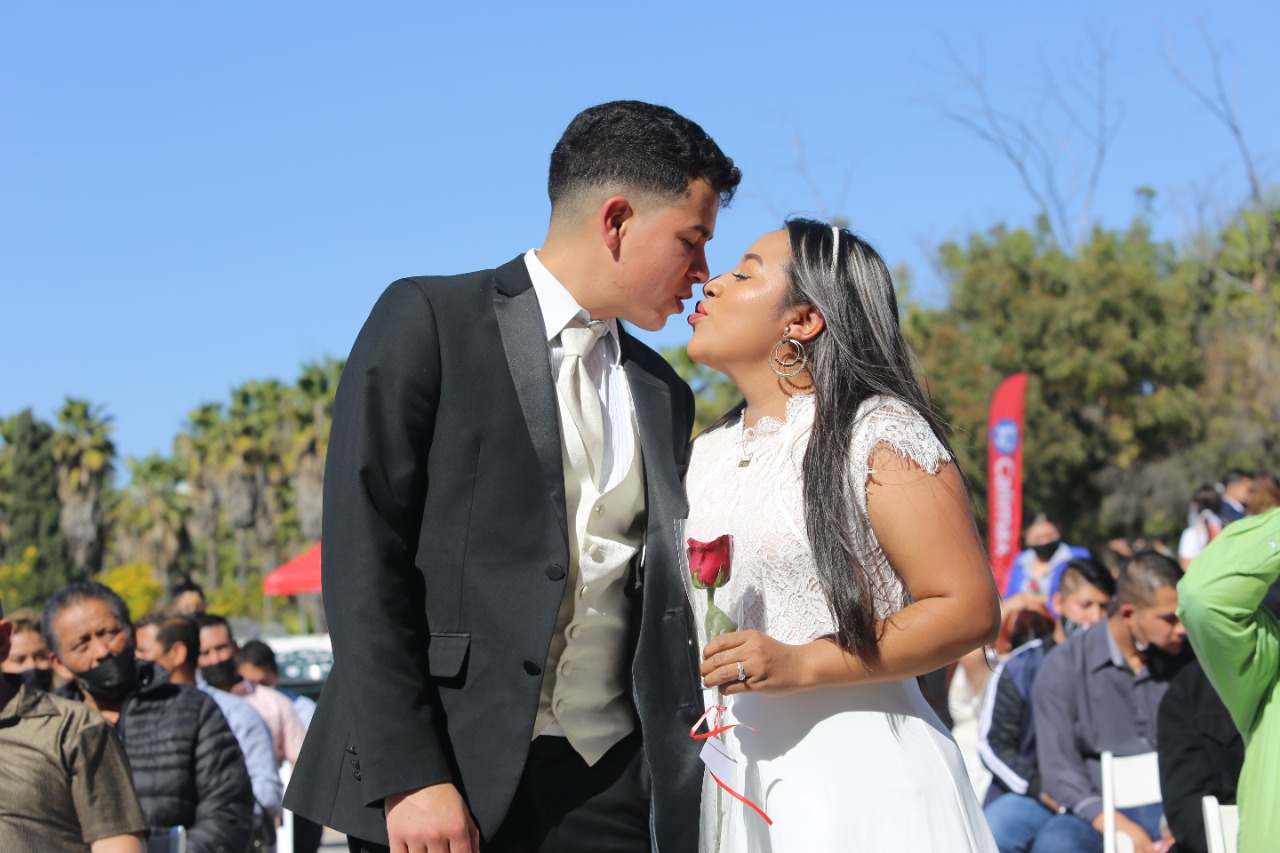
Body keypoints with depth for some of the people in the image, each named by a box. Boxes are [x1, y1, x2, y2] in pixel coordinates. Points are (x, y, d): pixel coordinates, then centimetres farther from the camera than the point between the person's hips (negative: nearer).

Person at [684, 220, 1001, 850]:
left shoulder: (880, 432, -9)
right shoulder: (703, 456, 13)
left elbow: (970, 610, -14)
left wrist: (801, 665, -20)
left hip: (857, 780, -6)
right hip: (730, 786, 6)